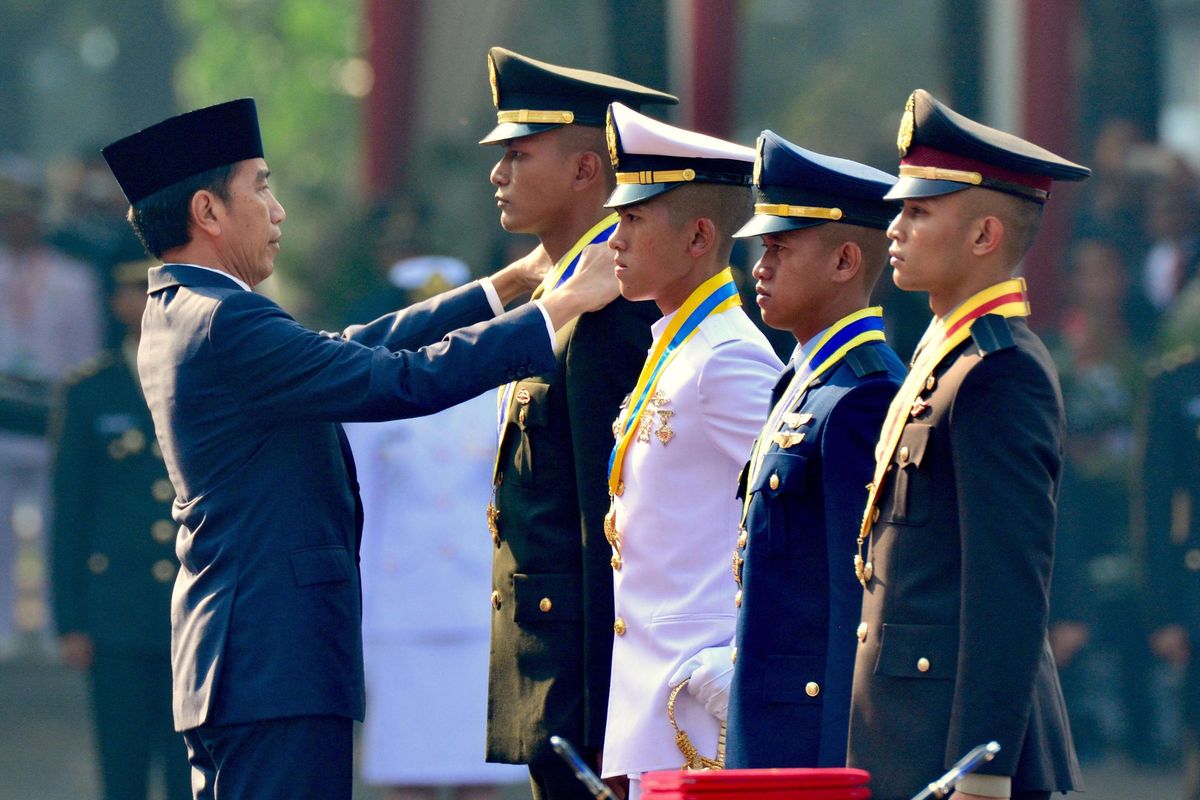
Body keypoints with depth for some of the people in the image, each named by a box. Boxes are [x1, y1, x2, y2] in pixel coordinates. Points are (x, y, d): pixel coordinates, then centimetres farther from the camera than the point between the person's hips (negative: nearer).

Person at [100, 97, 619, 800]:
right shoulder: (225, 322, -17)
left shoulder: (179, 314, 15)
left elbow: (355, 351, 19)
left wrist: (508, 284, 19)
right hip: (279, 666, -11)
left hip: (226, 658, 11)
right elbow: (406, 381, -19)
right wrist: (561, 307, -10)